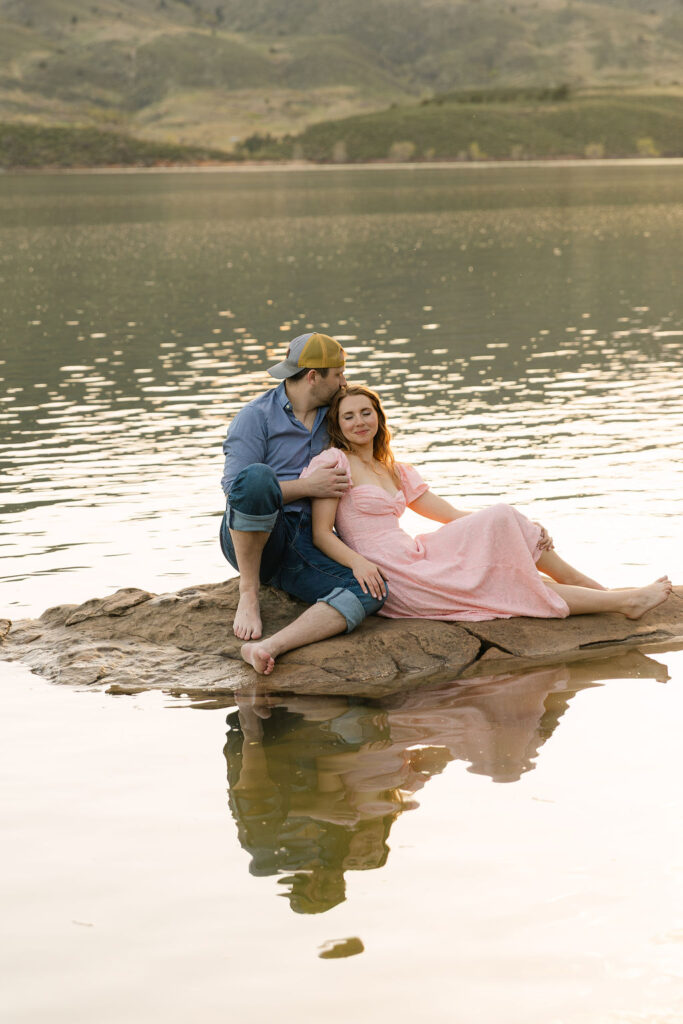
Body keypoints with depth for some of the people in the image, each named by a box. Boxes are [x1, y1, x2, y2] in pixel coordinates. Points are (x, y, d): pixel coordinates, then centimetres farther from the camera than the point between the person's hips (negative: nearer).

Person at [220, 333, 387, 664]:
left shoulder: (329, 415, 17)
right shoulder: (255, 417, -2)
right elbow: (233, 489, -12)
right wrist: (306, 487, -13)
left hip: (304, 548, 5)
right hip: (247, 537, -5)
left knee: (370, 592, -27)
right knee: (256, 476, -38)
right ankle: (249, 595, -23)